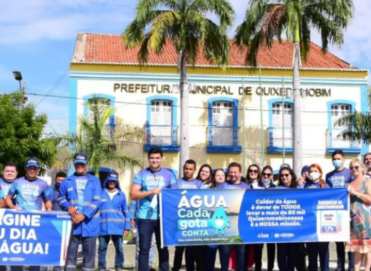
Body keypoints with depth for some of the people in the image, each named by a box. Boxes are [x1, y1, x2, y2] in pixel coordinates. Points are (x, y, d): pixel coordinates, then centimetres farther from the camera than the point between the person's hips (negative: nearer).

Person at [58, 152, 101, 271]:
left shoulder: (95, 181, 6)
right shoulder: (67, 181, 11)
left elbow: (96, 201, -3)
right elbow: (61, 198, 14)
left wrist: (84, 215, -14)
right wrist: (68, 207, -8)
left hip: (89, 222, -1)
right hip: (72, 222, 1)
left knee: (89, 252, 2)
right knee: (70, 252, 3)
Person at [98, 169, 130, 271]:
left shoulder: (121, 195, 9)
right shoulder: (101, 193, 6)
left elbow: (125, 212, 12)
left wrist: (127, 227, 7)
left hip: (117, 226, 0)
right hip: (103, 227, 0)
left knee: (119, 248, 2)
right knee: (102, 248, 3)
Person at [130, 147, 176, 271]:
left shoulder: (168, 174, 7)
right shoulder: (141, 174, 4)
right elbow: (133, 194, -3)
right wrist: (150, 192, -13)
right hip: (145, 217, -1)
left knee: (163, 248, 8)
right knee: (144, 248, 2)